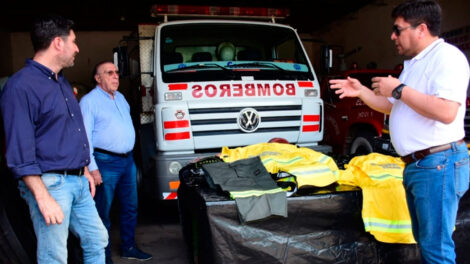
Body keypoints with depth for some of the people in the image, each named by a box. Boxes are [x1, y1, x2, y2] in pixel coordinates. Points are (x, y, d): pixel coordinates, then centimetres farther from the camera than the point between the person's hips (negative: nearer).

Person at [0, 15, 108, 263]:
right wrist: (43, 198, -21)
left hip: (78, 182, 9)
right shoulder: (21, 86, -15)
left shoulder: (62, 82, 13)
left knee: (97, 239, 16)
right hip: (50, 184, -9)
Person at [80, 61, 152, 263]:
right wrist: (92, 168, -18)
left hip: (128, 161, 8)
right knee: (103, 212, 3)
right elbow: (85, 137, -13)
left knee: (130, 207, 15)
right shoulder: (89, 101, -8)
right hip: (106, 163, -8)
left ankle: (128, 247, 30)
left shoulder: (120, 98, 15)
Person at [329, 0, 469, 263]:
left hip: (439, 164, -10)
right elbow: (392, 107, 23)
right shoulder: (414, 63, 17)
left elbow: (447, 112, -27)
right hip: (416, 164, 10)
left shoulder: (447, 56, -14)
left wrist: (399, 89, -18)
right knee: (425, 239, 20)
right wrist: (361, 91, 10)